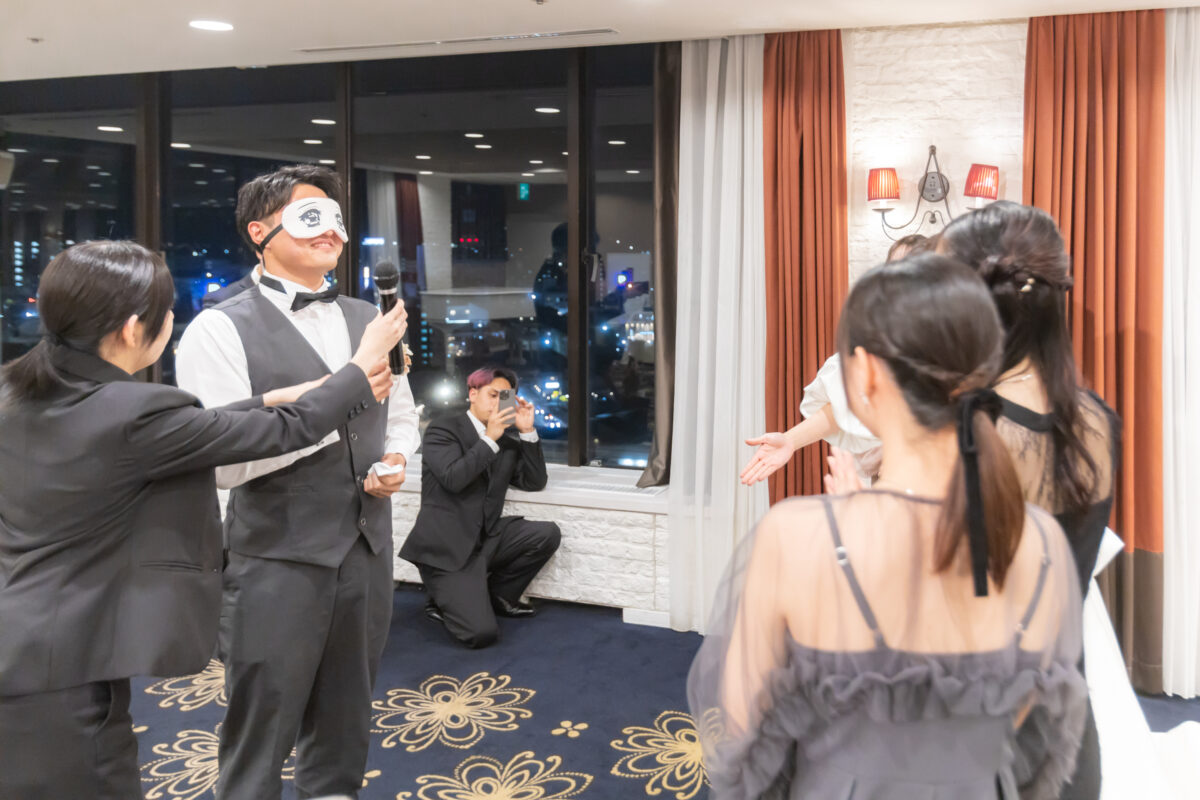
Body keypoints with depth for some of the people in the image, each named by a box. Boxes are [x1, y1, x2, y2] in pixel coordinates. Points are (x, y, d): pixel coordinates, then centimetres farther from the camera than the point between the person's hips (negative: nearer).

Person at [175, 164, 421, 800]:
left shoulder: (369, 321, 10)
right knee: (259, 739, 9)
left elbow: (401, 415, 21)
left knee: (344, 730, 21)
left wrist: (396, 459, -2)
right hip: (278, 562, -5)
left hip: (367, 550, 6)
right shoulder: (222, 330, -11)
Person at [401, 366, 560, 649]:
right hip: (446, 545, -7)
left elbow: (534, 483, 4)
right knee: (481, 633, -20)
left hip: (486, 539, 7)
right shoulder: (443, 429, -6)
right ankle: (444, 602, 14)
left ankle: (497, 595, 7)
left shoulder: (508, 437, 11)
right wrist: (490, 438, -21)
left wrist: (527, 431, -5)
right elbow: (453, 479, -21)